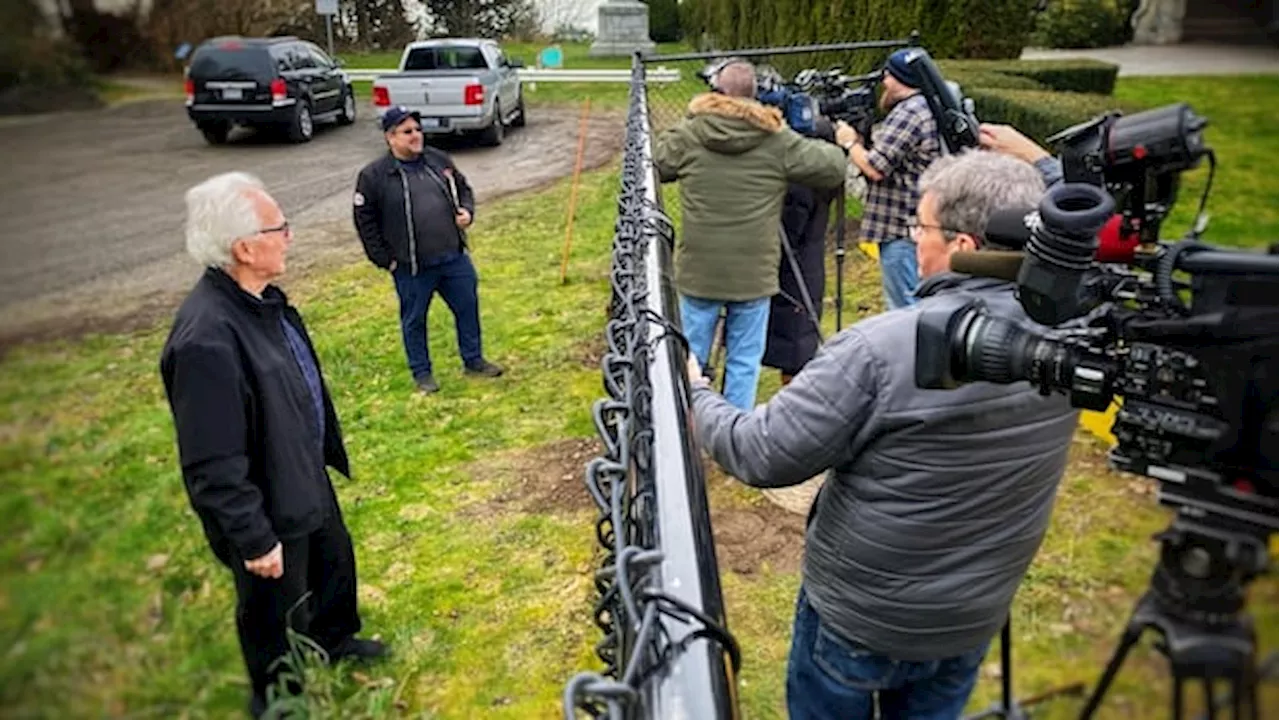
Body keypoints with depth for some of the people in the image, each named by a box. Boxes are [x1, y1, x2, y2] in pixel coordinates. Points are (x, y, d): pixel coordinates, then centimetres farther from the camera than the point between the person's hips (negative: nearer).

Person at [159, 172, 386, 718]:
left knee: (335, 562, 30)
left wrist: (326, 452, 18)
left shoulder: (263, 298, -6)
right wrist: (255, 538, -20)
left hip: (307, 477, 9)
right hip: (269, 508, -8)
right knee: (277, 615, 17)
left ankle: (335, 642, 59)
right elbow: (214, 464, -29)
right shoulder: (207, 339, -35)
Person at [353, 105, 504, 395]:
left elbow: (463, 188, 19)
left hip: (455, 257, 4)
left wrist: (467, 211, -2)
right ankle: (422, 372, 27)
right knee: (414, 320, 9)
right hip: (411, 268, -4)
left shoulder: (439, 160, 5)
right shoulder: (373, 176, -9)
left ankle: (473, 360, 32)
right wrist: (385, 260, -7)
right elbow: (365, 222, -5)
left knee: (468, 307, 13)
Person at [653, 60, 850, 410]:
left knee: (691, 356, 14)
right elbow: (832, 169, 3)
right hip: (754, 273, -1)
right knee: (744, 360, 10)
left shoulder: (688, 134, -3)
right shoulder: (778, 140, -4)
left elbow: (657, 166, 11)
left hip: (699, 269, 1)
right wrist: (842, 145, 25)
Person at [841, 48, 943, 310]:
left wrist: (851, 143, -4)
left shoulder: (908, 113, -17)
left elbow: (875, 168, -20)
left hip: (901, 231, -11)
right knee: (918, 306, 18)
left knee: (903, 310, -5)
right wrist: (864, 136, 6)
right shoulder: (929, 107, 16)